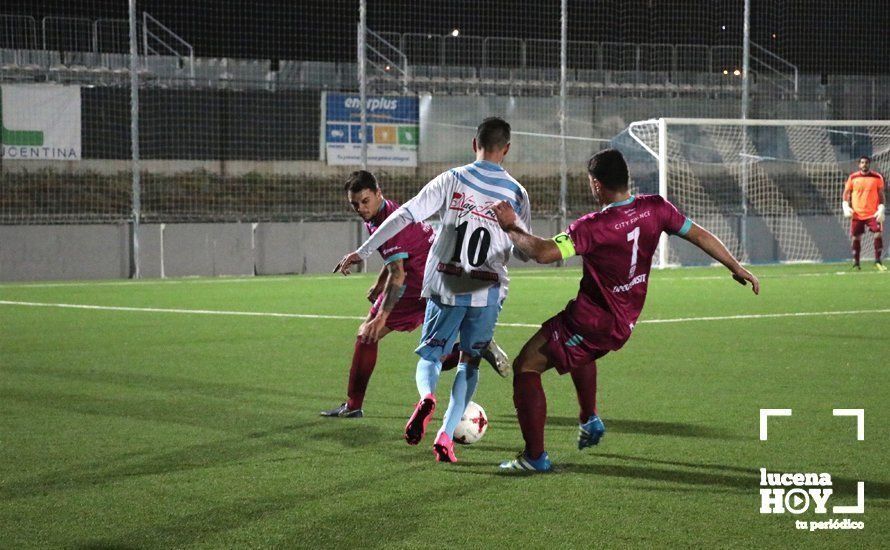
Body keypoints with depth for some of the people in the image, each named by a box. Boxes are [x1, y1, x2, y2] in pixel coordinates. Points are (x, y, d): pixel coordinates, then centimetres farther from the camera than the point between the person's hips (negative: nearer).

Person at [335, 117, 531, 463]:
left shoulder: (452, 180, -3)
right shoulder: (516, 193, 0)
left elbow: (405, 216, -8)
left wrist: (362, 252, -5)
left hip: (445, 286, 0)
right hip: (488, 291, 1)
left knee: (430, 354, 13)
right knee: (469, 361, 14)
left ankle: (426, 397, -21)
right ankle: (445, 435, -1)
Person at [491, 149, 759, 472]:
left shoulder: (594, 227, -25)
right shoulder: (655, 209, -6)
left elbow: (544, 253, -33)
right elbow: (700, 236, 4)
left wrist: (510, 227, -19)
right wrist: (736, 267, 16)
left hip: (589, 321, -8)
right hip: (624, 324, 8)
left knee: (526, 367, 2)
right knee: (582, 352, 40)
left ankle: (535, 457, 0)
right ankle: (589, 421, 40)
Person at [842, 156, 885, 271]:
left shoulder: (877, 177, 2)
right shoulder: (853, 177, 4)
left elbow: (881, 195, 4)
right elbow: (846, 193, 9)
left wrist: (881, 209, -5)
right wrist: (846, 207, -5)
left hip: (873, 213, -1)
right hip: (857, 214, 1)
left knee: (878, 235, -13)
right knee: (856, 238, 2)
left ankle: (878, 261, -4)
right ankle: (856, 263, 12)